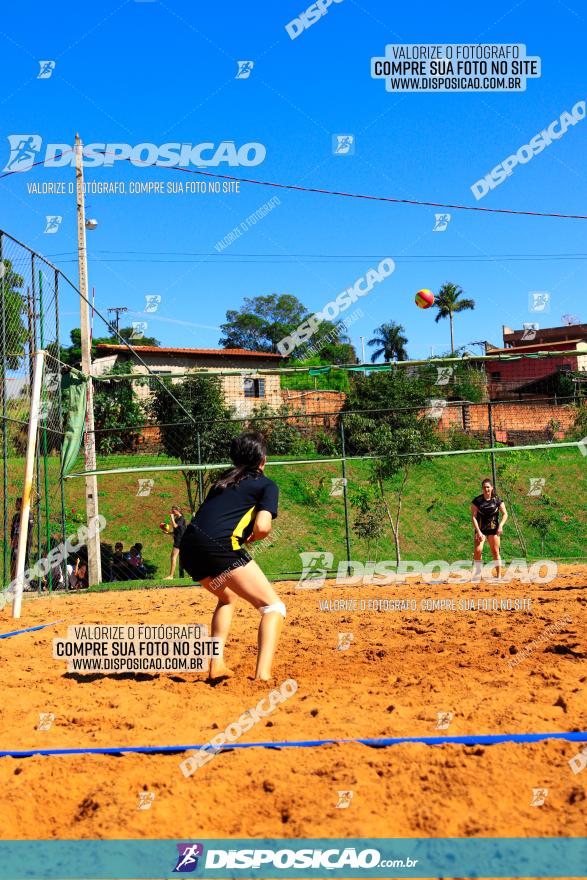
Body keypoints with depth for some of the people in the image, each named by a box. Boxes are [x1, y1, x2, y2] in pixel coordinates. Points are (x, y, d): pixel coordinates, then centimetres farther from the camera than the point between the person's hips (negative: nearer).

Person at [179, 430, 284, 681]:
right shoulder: (267, 485, 10)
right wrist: (252, 538, 14)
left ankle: (216, 665, 23)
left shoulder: (225, 479, 28)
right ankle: (263, 673, -19)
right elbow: (262, 527, -6)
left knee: (228, 596, 33)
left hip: (189, 549, 7)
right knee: (273, 606, 1)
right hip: (219, 548, -7)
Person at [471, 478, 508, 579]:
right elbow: (473, 517, -6)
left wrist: (500, 526, -13)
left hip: (494, 529, 0)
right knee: (478, 550, -15)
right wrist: (478, 531, -15)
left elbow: (505, 514, 3)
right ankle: (477, 573, -4)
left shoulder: (497, 500, -1)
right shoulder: (477, 501, -4)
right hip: (480, 529, 0)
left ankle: (499, 575, 5)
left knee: (495, 552, -1)